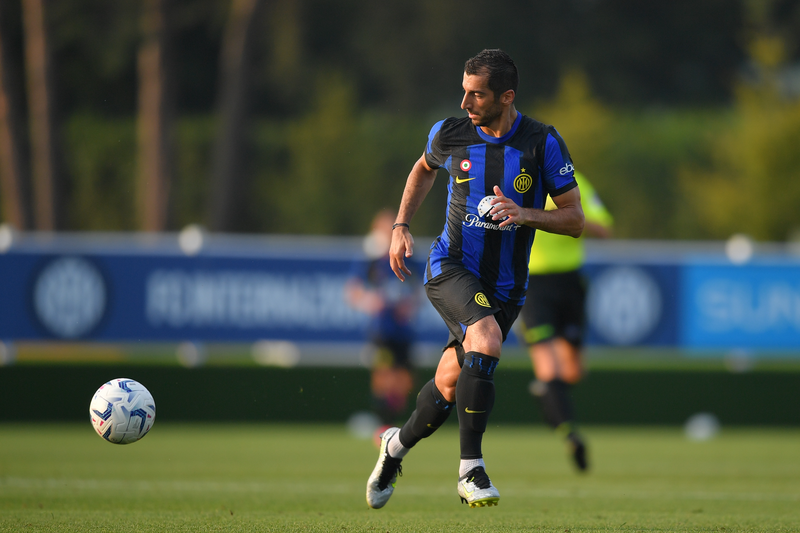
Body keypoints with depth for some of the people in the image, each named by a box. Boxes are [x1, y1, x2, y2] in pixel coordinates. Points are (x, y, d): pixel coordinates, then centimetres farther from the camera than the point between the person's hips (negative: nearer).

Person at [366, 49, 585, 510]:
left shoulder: (543, 143, -10)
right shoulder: (449, 133, -4)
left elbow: (575, 220, -7)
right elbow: (425, 168, 20)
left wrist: (526, 214, -24)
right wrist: (402, 226, 10)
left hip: (506, 286, 1)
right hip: (452, 268, -1)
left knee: (450, 387, 4)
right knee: (487, 341, -31)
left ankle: (397, 446, 37)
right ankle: (471, 469, -22)